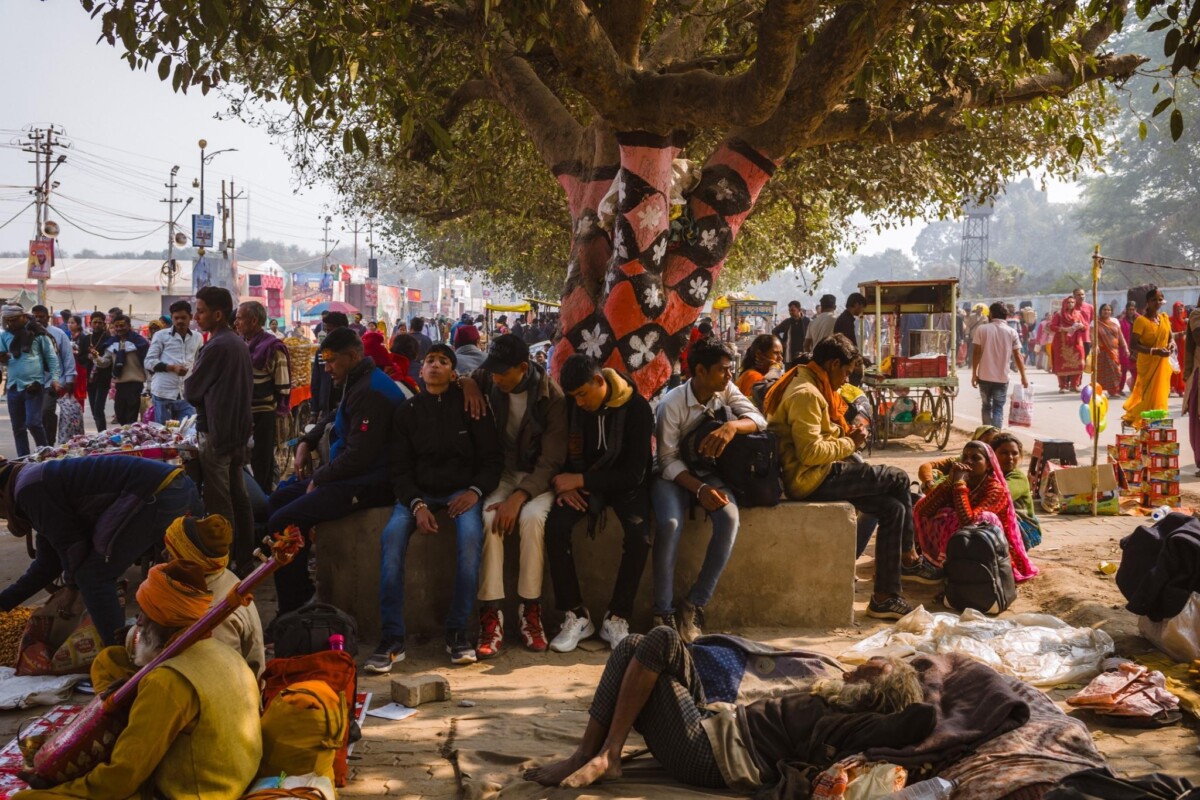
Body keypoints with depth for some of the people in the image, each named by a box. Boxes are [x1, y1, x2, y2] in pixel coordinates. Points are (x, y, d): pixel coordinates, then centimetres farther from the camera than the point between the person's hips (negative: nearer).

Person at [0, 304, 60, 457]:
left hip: (34, 385, -4)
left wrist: (54, 378, -8)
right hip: (13, 386, 5)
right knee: (18, 427, 9)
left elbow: (51, 356, 0)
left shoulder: (37, 332, -2)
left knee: (33, 423, -10)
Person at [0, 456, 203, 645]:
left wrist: (75, 583, 16)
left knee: (92, 577, 0)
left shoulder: (29, 490, -3)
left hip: (157, 495, -10)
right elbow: (47, 564, 35)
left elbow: (69, 543, -3)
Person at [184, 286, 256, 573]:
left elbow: (191, 391, -11)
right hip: (239, 429, 9)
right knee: (239, 498, 13)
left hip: (215, 433, -9)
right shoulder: (239, 343, 10)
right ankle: (245, 561, 20)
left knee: (219, 504, -4)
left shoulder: (215, 347, -17)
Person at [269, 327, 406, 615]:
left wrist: (318, 479, -12)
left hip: (368, 484, -11)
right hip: (351, 475, 11)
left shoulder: (370, 392, -20)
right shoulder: (357, 383, 13)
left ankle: (293, 609, -9)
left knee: (282, 522, -18)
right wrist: (306, 443, 14)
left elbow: (359, 455, -24)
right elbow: (334, 418, 31)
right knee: (278, 500, 16)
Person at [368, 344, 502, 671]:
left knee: (471, 534, -34)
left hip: (462, 490, -2)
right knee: (392, 535, -29)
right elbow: (401, 469, 6)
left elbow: (492, 459, 3)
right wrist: (417, 504, -13)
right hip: (420, 492, 2)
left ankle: (457, 631, -23)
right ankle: (392, 638, -28)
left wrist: (475, 491, -15)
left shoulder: (469, 405, 4)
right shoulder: (408, 412, 10)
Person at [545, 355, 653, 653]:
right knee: (555, 526, -27)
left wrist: (581, 480, -21)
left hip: (623, 482, -2)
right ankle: (576, 615, -17)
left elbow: (635, 472, -18)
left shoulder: (636, 407, -16)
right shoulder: (571, 404, -6)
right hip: (580, 480, 2)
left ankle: (617, 618, -15)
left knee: (640, 536, -31)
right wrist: (565, 483, -13)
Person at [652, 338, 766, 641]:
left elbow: (758, 419, -10)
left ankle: (695, 604, -18)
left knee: (729, 517, -29)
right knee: (670, 524, -34)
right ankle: (663, 613, -22)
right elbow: (669, 460, -16)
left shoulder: (726, 391, -2)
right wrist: (700, 489, -29)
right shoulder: (671, 404, -16)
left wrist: (732, 426, -32)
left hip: (709, 472, 4)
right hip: (675, 475, -4)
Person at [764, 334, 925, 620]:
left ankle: (884, 597, 5)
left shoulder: (806, 386, 17)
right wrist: (850, 443, -11)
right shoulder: (806, 394, -18)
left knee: (893, 508, 2)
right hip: (809, 479, -11)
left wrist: (844, 435, 10)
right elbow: (811, 452, -24)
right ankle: (908, 559, 6)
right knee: (898, 478, -9)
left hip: (808, 477, 11)